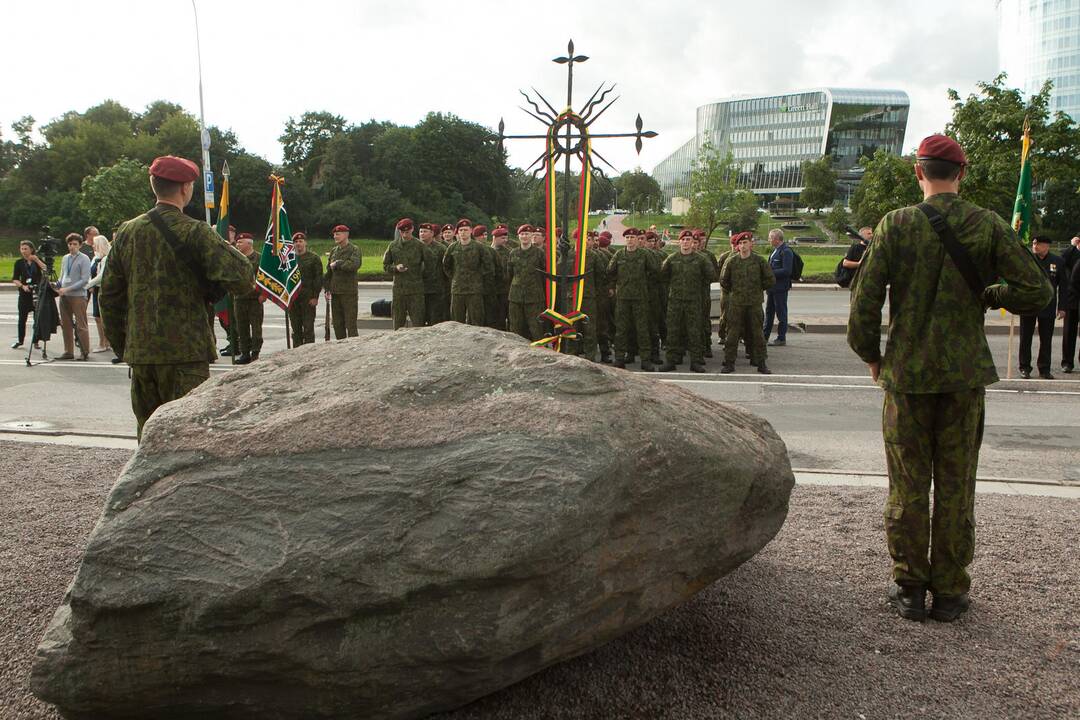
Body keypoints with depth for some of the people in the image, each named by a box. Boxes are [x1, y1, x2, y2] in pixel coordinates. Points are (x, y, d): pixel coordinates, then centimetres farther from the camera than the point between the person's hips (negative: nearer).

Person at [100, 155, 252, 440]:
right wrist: (222, 245, 2)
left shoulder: (127, 232, 9)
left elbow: (109, 296, 13)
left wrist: (122, 347, 21)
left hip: (140, 353, 6)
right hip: (185, 352, -5)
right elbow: (241, 278, -17)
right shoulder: (195, 232, -9)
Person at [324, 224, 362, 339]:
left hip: (349, 292, -6)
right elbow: (328, 271, 17)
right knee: (337, 324, 9)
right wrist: (327, 289, 11)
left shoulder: (355, 250, -4)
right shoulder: (333, 250, 15)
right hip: (335, 293, 6)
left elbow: (354, 265, -24)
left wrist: (337, 263, -12)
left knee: (350, 324, -5)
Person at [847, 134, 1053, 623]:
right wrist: (989, 295, 13)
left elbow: (865, 299, -9)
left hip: (906, 373, -1)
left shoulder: (896, 224, -7)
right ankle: (949, 593, 19)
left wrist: (871, 356, 5)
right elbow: (1036, 292, -6)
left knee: (908, 487, 9)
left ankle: (909, 590, 16)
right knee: (956, 487, 11)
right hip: (965, 375, 1)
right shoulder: (988, 226, -3)